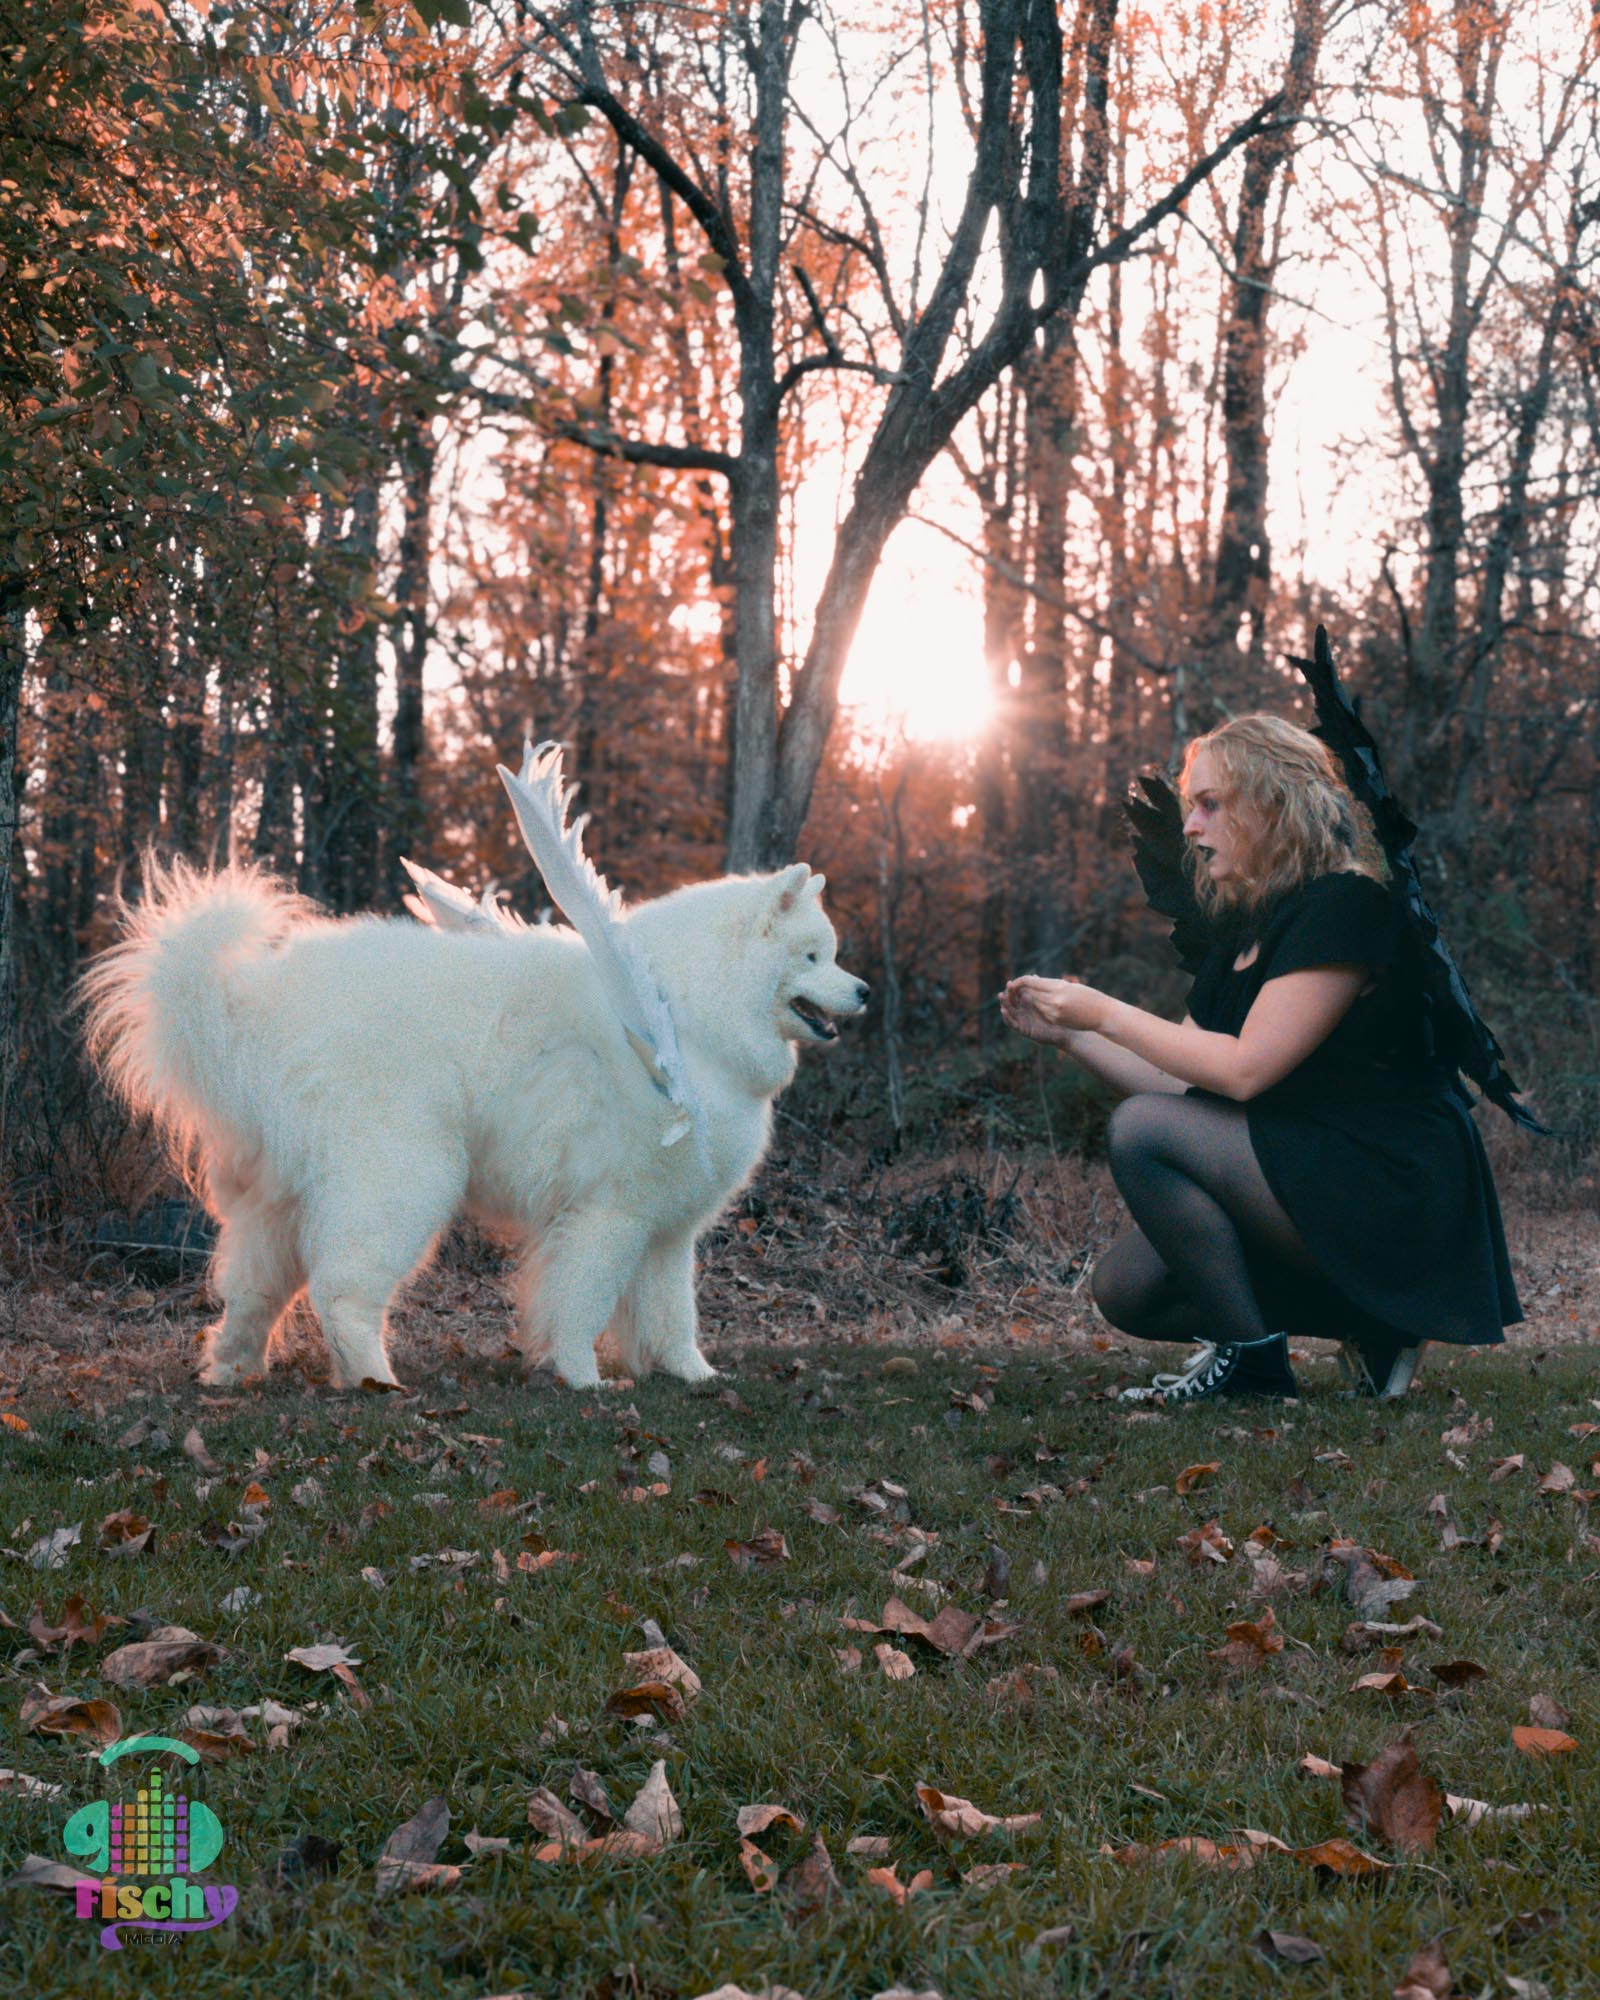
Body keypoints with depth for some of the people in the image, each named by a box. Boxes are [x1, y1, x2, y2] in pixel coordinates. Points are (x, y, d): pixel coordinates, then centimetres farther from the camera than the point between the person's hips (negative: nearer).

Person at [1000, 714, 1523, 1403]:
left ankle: (1251, 1362, -11)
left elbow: (1244, 1069, -22)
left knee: (1142, 1130, -21)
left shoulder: (1345, 905, -14)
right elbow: (1181, 1086, 13)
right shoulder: (1238, 931, 14)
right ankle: (1362, 1323, 7)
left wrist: (1103, 1012, -14)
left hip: (1394, 1203, -10)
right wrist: (1067, 1034, 4)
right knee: (1123, 1287, 1)